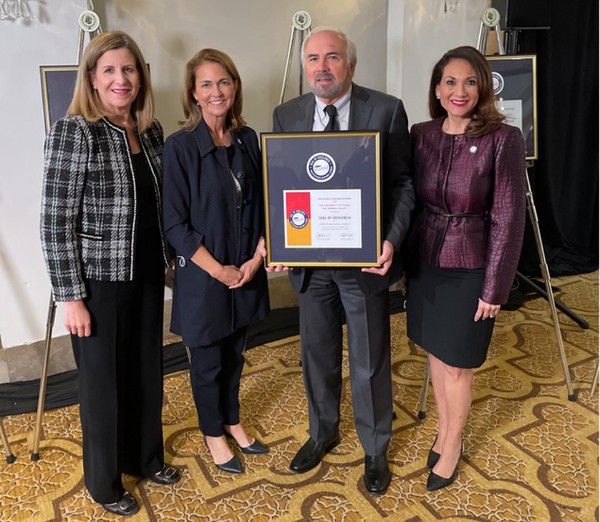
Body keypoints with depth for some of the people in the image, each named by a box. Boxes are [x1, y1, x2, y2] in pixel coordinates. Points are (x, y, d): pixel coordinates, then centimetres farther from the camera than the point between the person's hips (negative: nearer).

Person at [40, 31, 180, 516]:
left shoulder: (150, 130, 5)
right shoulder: (73, 132, -14)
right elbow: (56, 221, -15)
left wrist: (167, 259, 13)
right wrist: (71, 297, -16)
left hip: (148, 275, 6)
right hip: (99, 280, -6)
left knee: (148, 370, 19)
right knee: (105, 380, 10)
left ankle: (147, 457, 42)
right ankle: (105, 481, 34)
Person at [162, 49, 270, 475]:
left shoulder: (248, 140, 2)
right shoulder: (179, 147, -13)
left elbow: (261, 205, 6)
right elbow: (175, 223, -14)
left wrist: (257, 257, -6)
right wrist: (218, 270, -15)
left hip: (247, 272, 5)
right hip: (202, 277, -4)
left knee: (235, 354, 20)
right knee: (208, 361, 13)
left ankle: (233, 422, 43)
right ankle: (214, 434, 36)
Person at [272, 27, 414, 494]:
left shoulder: (387, 110, -7)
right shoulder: (286, 115, 2)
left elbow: (403, 182, -4)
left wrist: (392, 241, -17)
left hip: (366, 259, -3)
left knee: (370, 362, 11)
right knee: (318, 354, 19)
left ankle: (376, 449, 35)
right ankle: (323, 432, 44)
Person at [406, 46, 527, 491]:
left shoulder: (503, 139, -13)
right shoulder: (420, 135, 0)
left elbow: (508, 219, -12)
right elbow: (407, 201, 7)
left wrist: (494, 289, -12)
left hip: (469, 268, -4)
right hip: (424, 262, 4)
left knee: (457, 365, 8)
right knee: (436, 354, 18)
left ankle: (452, 447, 32)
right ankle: (443, 432, 40)